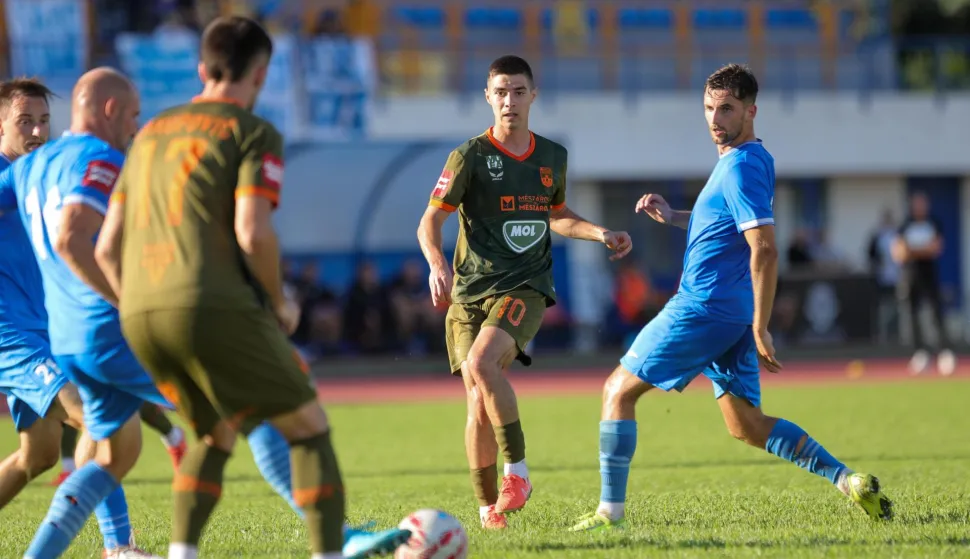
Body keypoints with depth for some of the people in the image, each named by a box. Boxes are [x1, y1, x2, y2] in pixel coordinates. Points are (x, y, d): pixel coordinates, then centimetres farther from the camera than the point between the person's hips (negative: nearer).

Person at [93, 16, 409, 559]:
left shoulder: (150, 134, 21)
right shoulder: (255, 134, 1)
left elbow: (107, 248, 18)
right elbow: (254, 232, -13)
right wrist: (281, 302, 2)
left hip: (138, 314, 6)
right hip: (216, 308, -6)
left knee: (216, 434, 25)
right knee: (309, 429, 6)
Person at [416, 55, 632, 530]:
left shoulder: (552, 157, 10)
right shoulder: (470, 156, -3)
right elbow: (429, 222, -6)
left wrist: (601, 235, 13)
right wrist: (437, 265, -24)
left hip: (524, 288, 0)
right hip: (470, 291, 0)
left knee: (481, 364, -28)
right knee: (479, 402, -4)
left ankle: (517, 472, -19)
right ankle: (487, 506, 12)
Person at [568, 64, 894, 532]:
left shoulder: (741, 167, -17)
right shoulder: (752, 160, 14)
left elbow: (765, 249, -24)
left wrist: (760, 329, -26)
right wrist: (673, 217, 17)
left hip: (703, 308, -10)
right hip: (733, 314, 10)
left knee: (619, 389, 2)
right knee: (747, 426, 10)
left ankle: (610, 512, 2)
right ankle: (850, 482, -2)